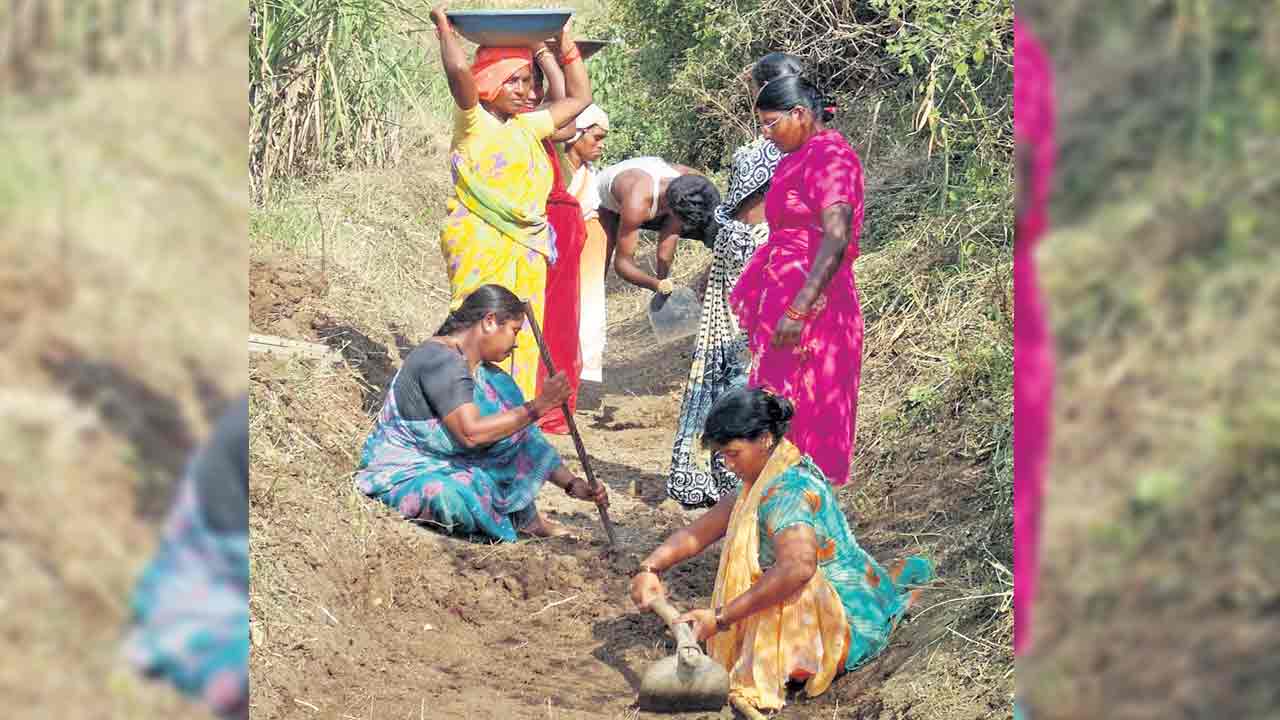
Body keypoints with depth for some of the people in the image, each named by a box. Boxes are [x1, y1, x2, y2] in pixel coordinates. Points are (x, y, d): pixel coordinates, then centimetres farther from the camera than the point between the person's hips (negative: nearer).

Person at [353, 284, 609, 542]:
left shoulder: (480, 369, 8)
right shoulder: (441, 360, -21)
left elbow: (520, 440, 10)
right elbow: (471, 433, -31)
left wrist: (571, 484, 2)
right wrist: (538, 406, -28)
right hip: (404, 476, -9)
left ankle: (526, 516, -6)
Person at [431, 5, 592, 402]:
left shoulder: (528, 126, 16)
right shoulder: (473, 122, -4)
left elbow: (579, 98, 27)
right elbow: (458, 70, -22)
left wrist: (567, 43, 22)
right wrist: (444, 26, -7)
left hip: (526, 250, 7)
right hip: (482, 244, -7)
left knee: (520, 340, 6)